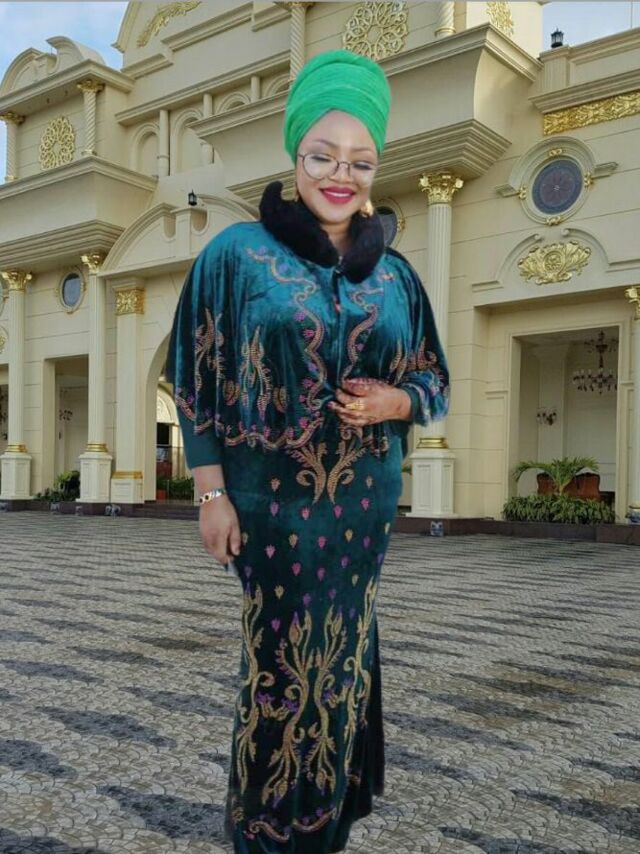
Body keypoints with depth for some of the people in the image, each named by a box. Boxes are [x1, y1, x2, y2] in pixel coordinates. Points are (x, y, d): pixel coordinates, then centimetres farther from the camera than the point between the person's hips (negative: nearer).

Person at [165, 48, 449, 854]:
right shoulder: (237, 252, -3)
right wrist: (211, 492, -9)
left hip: (365, 499, 4)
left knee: (340, 652, 12)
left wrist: (394, 401, -11)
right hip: (272, 494, -3)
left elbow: (433, 381, 12)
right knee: (282, 655, 3)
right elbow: (198, 379, -4)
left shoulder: (395, 272, 7)